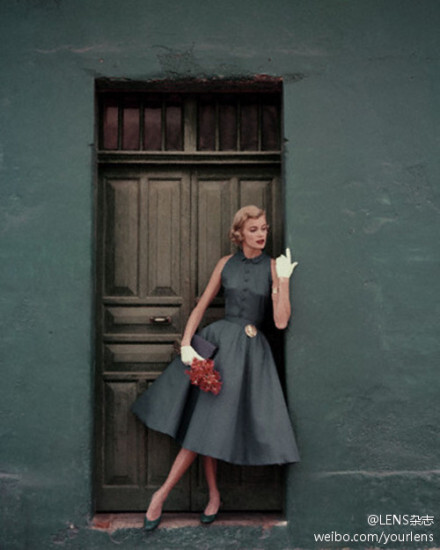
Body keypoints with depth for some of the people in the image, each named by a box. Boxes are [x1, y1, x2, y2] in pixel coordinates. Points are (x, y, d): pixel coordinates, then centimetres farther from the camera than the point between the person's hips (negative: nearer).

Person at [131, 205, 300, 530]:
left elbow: (281, 321, -9)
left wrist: (284, 279, -16)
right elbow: (201, 306, 8)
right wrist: (186, 344, -3)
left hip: (251, 351, -2)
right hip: (219, 342, 2)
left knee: (206, 425, -1)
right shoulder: (226, 264, 5)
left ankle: (163, 493, 11)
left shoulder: (273, 267, -1)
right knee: (204, 422, 3)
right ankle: (213, 494, 22)